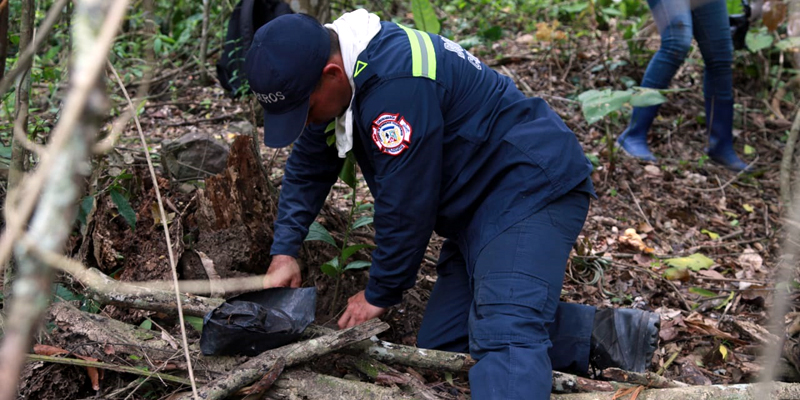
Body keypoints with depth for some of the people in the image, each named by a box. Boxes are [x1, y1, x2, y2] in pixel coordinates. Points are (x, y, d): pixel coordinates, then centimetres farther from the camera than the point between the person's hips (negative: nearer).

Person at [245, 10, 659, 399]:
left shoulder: (395, 80, -28)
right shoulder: (340, 73, 3)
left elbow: (405, 204, -22)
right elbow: (307, 169, 17)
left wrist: (379, 294, -8)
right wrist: (284, 252, 7)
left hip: (532, 187, -10)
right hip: (479, 206, 10)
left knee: (502, 334, -31)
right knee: (440, 345, 9)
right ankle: (597, 333, 5)